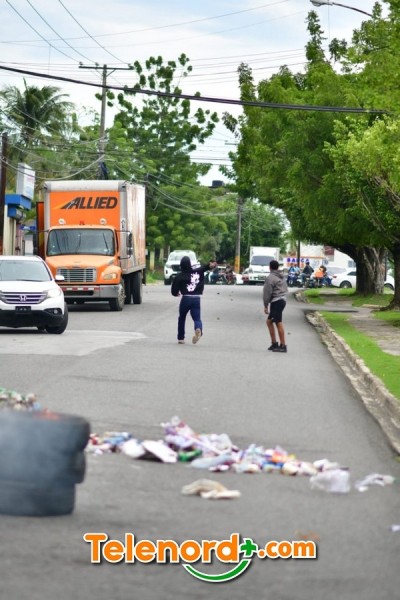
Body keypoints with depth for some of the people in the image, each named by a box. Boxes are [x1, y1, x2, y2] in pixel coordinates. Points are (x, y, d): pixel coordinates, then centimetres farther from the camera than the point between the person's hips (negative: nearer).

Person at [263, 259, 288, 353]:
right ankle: (274, 343, 18)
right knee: (269, 321, 16)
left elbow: (267, 293, -13)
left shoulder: (270, 278, -11)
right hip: (282, 299, 10)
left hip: (276, 302, -10)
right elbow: (285, 289, 19)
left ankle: (283, 345, -11)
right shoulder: (281, 277, 17)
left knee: (278, 323, -9)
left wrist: (265, 305, -8)